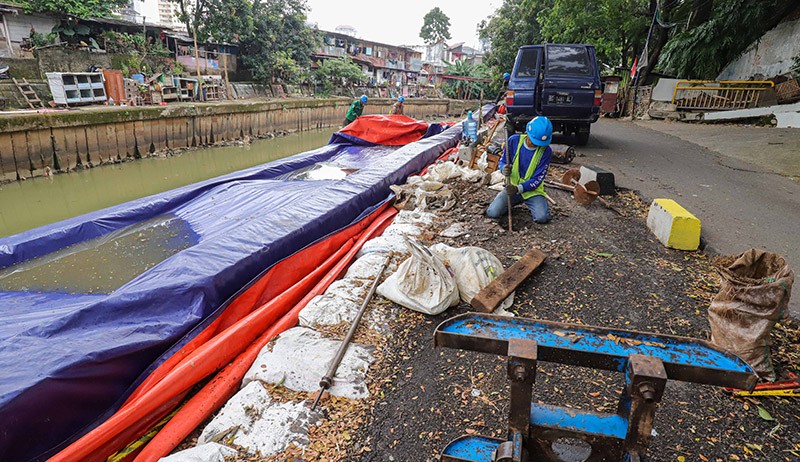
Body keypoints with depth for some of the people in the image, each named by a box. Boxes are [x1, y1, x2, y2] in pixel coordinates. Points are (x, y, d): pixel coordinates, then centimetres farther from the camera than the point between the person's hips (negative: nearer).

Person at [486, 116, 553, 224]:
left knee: (542, 217, -24)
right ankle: (515, 202, 17)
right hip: (512, 187, 2)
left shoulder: (546, 151, -15)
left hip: (532, 190, -2)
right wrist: (503, 169, -25)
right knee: (492, 213, -15)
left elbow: (537, 179, -16)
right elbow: (502, 162, 1)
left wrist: (518, 189, -30)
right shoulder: (514, 141, -10)